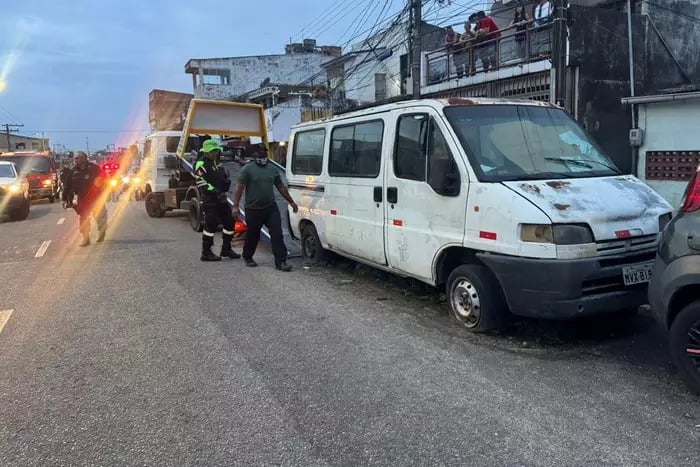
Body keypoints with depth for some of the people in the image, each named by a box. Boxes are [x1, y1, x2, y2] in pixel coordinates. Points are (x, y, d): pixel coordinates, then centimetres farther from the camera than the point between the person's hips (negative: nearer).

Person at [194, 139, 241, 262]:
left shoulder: (217, 162, 17)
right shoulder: (201, 164, -11)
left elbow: (224, 177, 27)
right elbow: (201, 183, -21)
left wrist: (227, 180, 4)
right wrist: (214, 191, -28)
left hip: (221, 198, 9)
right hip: (209, 200, -9)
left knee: (230, 222, 10)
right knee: (211, 225, -8)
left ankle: (226, 249, 24)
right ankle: (206, 253, 3)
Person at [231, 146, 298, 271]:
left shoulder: (272, 170, 12)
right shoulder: (248, 169, -3)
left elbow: (281, 187, 19)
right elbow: (239, 188, -7)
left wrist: (291, 202, 20)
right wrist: (235, 206, -15)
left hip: (271, 208, 3)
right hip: (253, 210, -3)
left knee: (277, 234, -7)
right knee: (252, 236, 10)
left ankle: (281, 261, -6)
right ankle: (247, 257, 34)